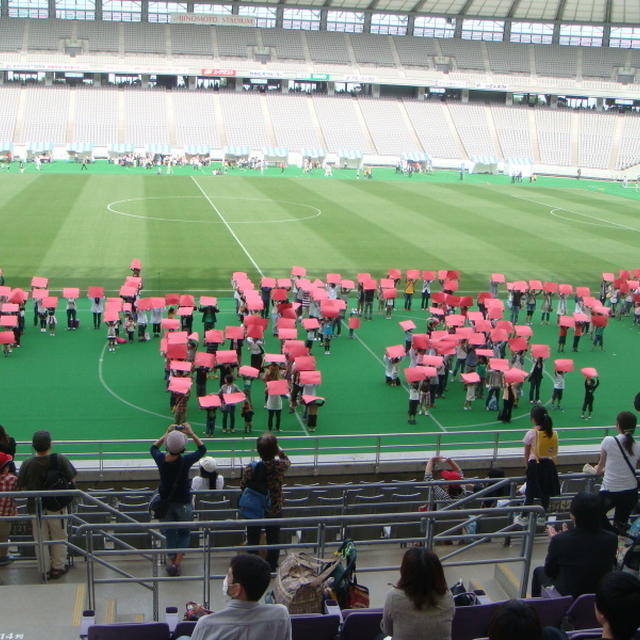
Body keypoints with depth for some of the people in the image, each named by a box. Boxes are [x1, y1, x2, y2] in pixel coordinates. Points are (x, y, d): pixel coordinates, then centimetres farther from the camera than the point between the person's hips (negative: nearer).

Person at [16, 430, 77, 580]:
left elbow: (22, 488, -6)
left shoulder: (27, 464, -13)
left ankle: (46, 571, 19)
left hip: (36, 507, 1)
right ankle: (58, 568, 24)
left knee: (41, 541, 13)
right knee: (59, 539, 16)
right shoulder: (60, 459, -14)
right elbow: (71, 479, -4)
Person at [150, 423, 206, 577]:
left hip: (165, 501, 2)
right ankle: (178, 562, 4)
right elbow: (202, 449, -5)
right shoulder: (186, 461, -24)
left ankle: (172, 562, 23)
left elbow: (153, 447, 8)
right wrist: (191, 433, -4)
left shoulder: (161, 459, -17)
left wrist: (166, 433, 10)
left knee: (169, 532, 20)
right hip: (182, 502, -2)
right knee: (184, 532, 16)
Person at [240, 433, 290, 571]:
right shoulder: (280, 466, -22)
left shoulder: (250, 468, -25)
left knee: (253, 540, 21)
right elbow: (287, 462, 3)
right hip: (275, 510, 1)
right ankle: (272, 568, 38)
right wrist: (280, 451, 8)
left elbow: (243, 487, -10)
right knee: (273, 541, 22)